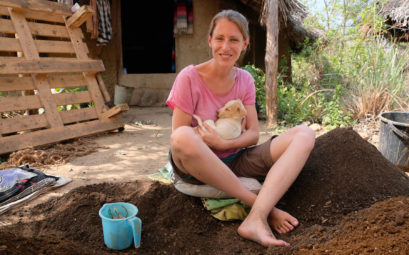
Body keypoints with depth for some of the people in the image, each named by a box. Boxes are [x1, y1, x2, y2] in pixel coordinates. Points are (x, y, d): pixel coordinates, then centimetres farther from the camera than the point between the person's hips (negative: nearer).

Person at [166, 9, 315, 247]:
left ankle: (255, 219, -34)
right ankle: (264, 207, -26)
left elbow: (253, 134, -1)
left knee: (305, 134, -15)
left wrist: (224, 143, -22)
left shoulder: (245, 80, 3)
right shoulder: (189, 78, -10)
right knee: (183, 138, -40)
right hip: (197, 166, -4)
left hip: (235, 161, 4)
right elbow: (178, 139, -12)